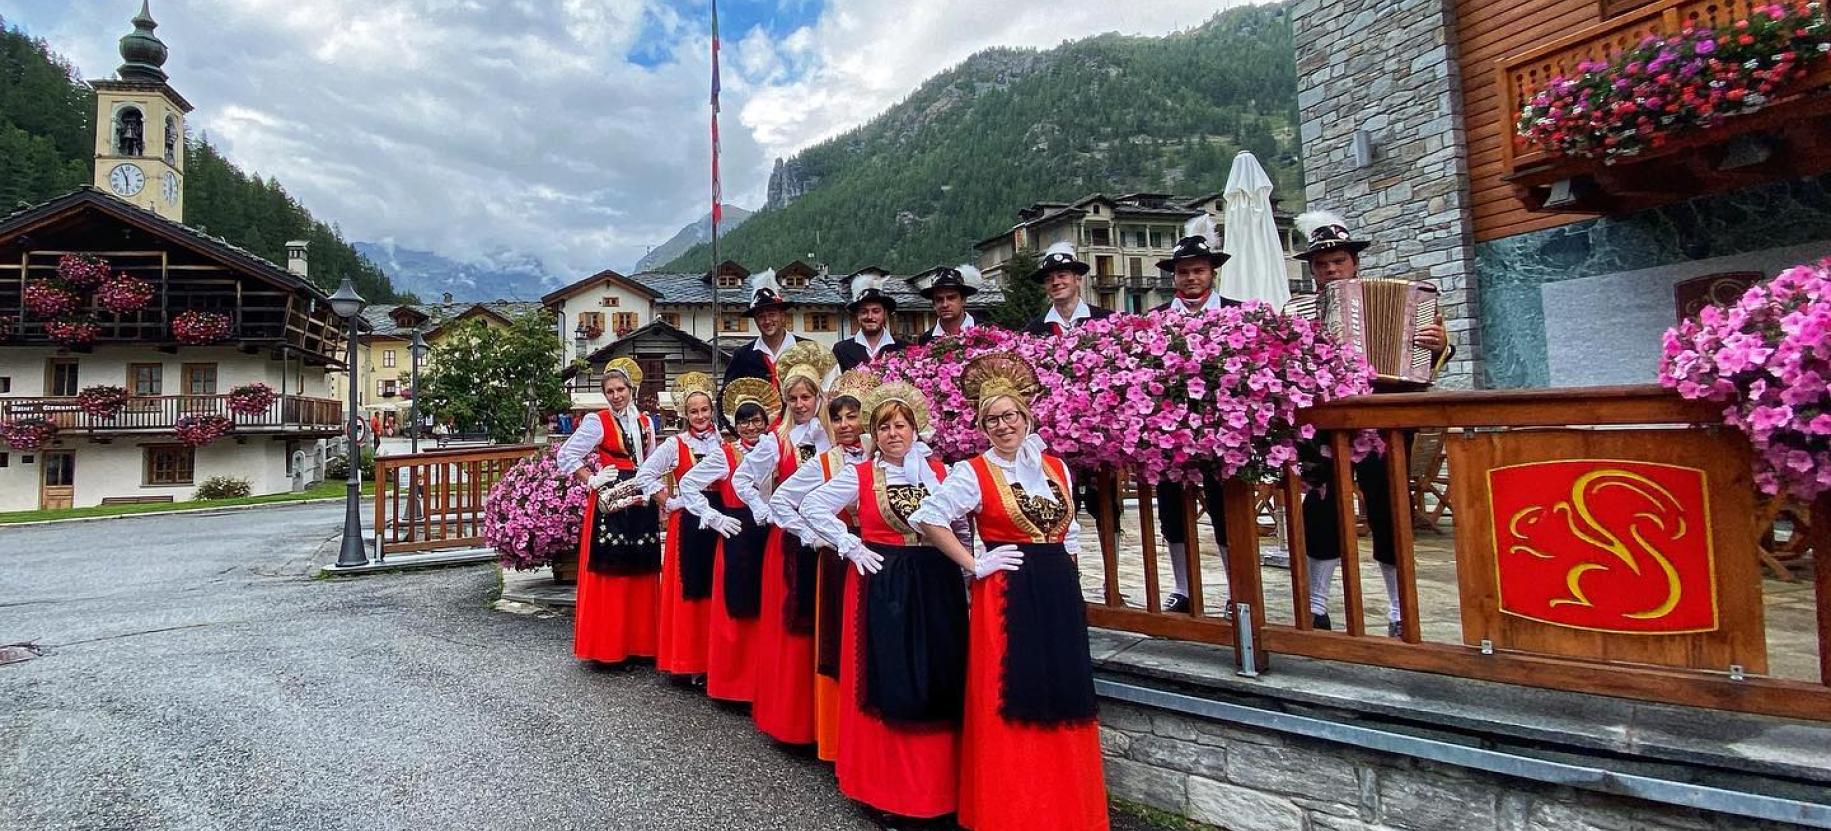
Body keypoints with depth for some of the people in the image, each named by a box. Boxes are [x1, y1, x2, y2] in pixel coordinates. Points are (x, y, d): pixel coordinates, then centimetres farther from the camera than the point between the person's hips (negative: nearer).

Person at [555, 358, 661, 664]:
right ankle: (607, 645, 7)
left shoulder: (644, 422, 12)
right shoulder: (597, 421, -4)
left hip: (641, 504, 5)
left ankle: (640, 641, 18)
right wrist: (592, 481, -10)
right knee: (610, 573, -3)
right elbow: (566, 455, -5)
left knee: (641, 573, 8)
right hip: (611, 504, -5)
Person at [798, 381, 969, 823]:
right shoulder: (859, 475, -1)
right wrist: (850, 546, -7)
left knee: (937, 683, 6)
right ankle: (885, 784, 19)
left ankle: (936, 784, 22)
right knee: (886, 682, 2)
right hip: (882, 586, -2)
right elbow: (811, 507, -2)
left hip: (936, 586, 2)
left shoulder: (940, 471, 6)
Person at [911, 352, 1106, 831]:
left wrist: (1062, 572, 8)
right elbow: (928, 518, -12)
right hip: (1006, 595, -5)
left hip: (1060, 593, 5)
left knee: (1062, 701, 10)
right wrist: (973, 565, -11)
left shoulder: (1056, 468, 9)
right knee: (1009, 703, 0)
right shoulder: (972, 472, -7)